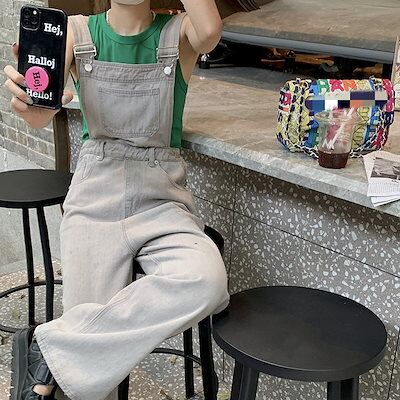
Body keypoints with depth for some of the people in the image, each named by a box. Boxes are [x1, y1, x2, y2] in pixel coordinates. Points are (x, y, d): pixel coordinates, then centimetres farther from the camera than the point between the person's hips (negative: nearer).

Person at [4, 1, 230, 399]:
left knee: (207, 282, -31)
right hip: (95, 197, 0)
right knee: (94, 358, -16)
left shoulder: (179, 32, 4)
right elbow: (40, 115, -10)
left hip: (162, 199, 1)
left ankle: (49, 346, -20)